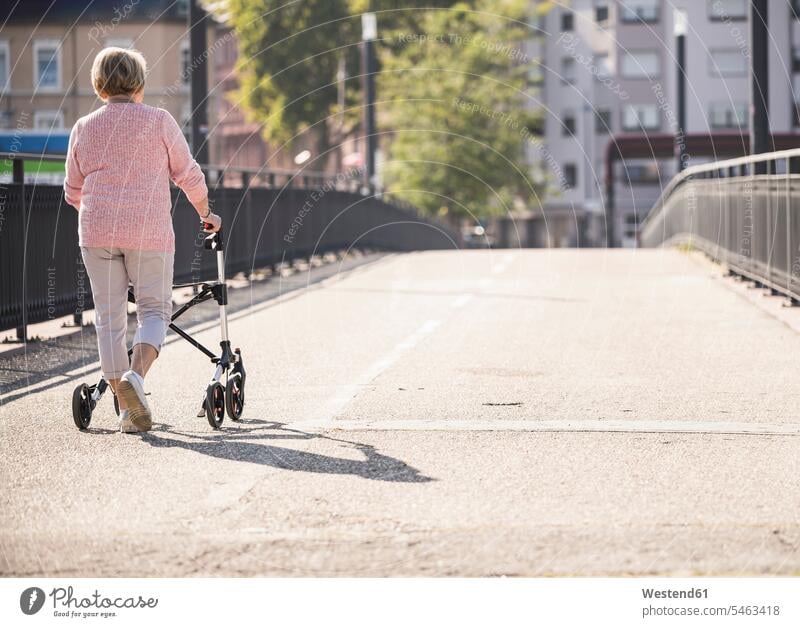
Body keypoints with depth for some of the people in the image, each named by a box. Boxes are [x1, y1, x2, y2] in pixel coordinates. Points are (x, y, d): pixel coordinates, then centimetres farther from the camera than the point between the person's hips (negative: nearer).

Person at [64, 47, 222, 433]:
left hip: (96, 232, 2)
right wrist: (205, 214, 21)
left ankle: (127, 409, 6)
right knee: (154, 309, 8)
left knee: (109, 317, 7)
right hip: (149, 232, -2)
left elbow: (73, 191, 16)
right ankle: (136, 374, -19)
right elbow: (189, 175, 4)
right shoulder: (158, 121, 0)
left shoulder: (84, 128, 9)